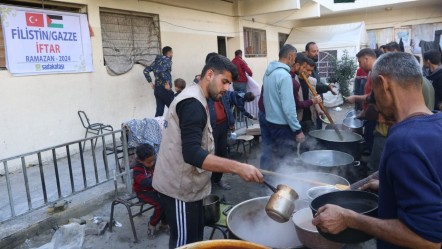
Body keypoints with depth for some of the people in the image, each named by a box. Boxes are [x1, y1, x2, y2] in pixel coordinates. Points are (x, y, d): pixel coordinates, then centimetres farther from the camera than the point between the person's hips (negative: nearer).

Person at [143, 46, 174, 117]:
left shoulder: (157, 60, 18)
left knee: (159, 111, 8)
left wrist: (150, 82, 16)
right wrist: (166, 83, -17)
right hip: (164, 89, -8)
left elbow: (146, 70, 15)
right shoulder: (167, 60, -6)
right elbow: (161, 71, -24)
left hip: (157, 89, 8)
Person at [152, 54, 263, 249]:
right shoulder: (192, 103, -21)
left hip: (187, 185, 10)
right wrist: (237, 167, -37)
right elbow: (192, 154, -32)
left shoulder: (195, 98, 13)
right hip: (179, 188, -10)